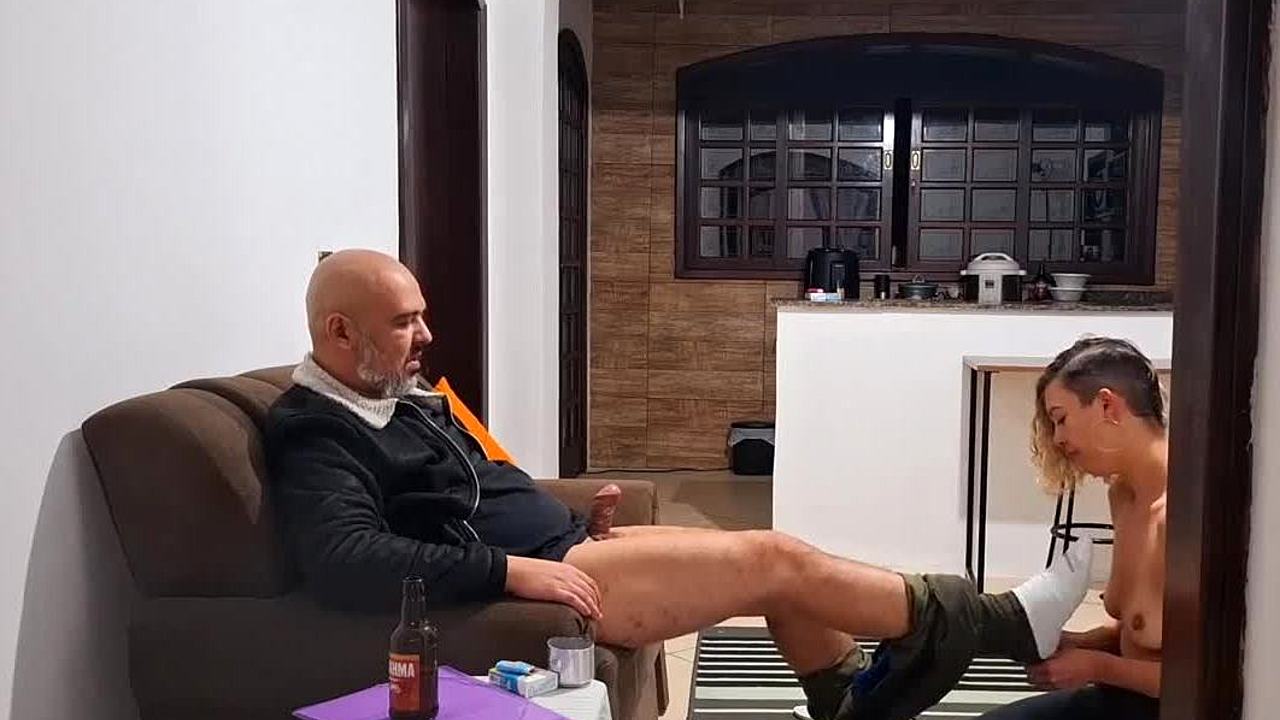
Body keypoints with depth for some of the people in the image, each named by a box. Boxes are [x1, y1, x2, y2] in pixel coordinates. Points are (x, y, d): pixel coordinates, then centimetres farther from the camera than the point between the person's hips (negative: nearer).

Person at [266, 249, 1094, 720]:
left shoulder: (406, 399, 15)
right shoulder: (318, 435, -13)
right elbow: (348, 561, -29)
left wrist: (572, 515, 9)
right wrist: (511, 570, -30)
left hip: (563, 548, 10)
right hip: (536, 575, -10)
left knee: (774, 558, 6)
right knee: (778, 560, -11)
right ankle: (1002, 622, 2)